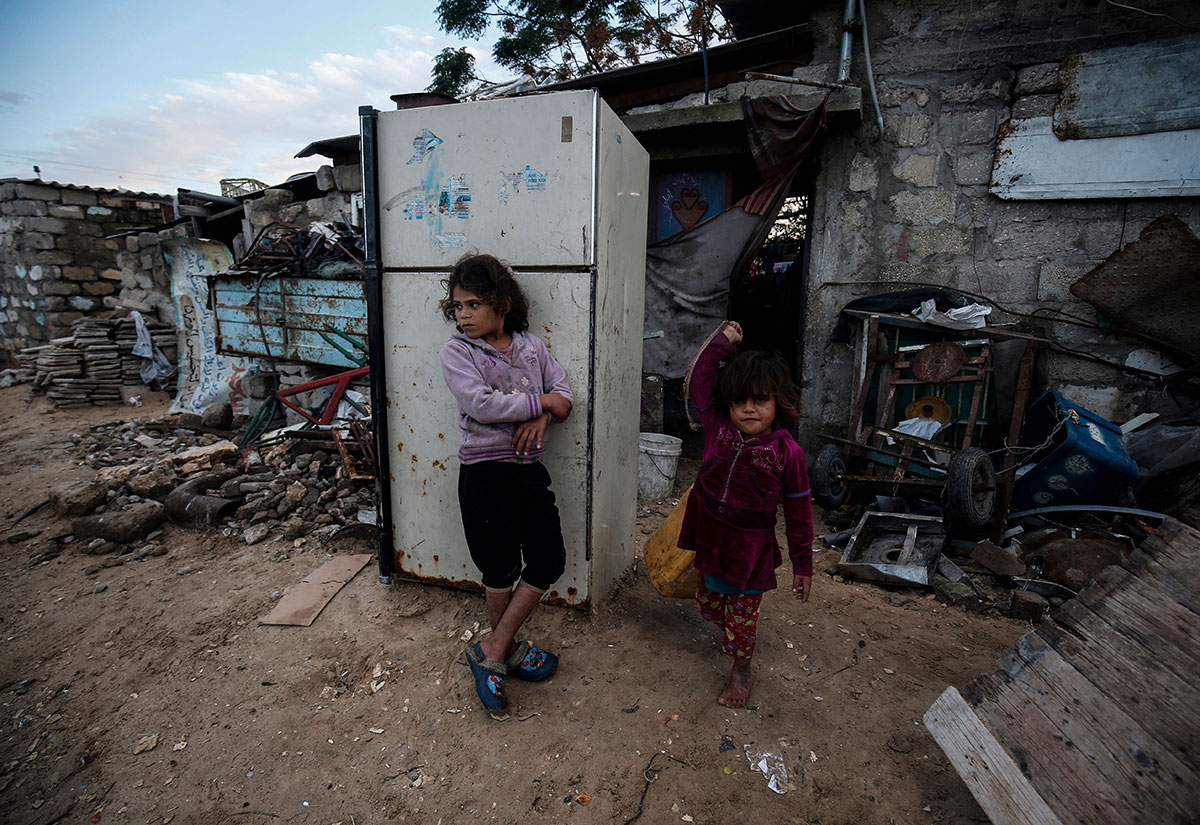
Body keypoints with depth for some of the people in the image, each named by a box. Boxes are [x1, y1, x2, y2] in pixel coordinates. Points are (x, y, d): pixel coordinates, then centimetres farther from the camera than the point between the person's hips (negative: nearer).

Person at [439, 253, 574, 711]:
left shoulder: (531, 345, 7)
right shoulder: (457, 351, -5)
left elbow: (564, 393, 6)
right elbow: (481, 404, -20)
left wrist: (542, 416, -15)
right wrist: (541, 400, -14)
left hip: (529, 468, 5)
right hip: (485, 472, -4)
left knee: (549, 561, 6)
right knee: (502, 569, 8)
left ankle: (492, 651, 22)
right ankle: (507, 650, 35)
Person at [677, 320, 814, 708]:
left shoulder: (787, 452, -16)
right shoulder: (717, 426, -9)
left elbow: (799, 511, -8)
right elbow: (698, 378, -6)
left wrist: (802, 563, -3)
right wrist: (722, 341, -10)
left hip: (750, 548, -3)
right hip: (708, 539, 4)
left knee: (742, 615, 14)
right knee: (708, 604, 22)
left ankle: (740, 672, 40)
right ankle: (726, 626, 56)